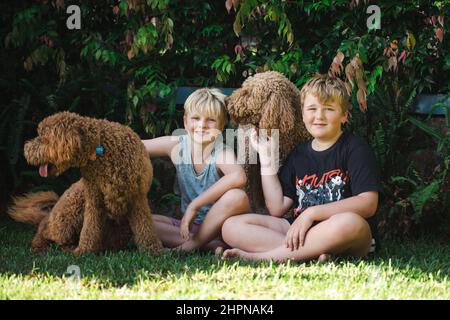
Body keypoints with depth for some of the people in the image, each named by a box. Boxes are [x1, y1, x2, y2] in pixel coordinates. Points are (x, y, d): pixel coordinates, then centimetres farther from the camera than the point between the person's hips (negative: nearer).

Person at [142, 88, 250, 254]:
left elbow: (239, 177, -42)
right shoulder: (177, 145, -5)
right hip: (188, 225, 5)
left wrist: (194, 206, -38)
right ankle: (210, 245, -22)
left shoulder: (222, 153, -19)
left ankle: (193, 243, -18)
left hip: (218, 224, -5)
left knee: (237, 196, -34)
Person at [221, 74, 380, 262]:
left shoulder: (355, 148, 3)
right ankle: (313, 252, -28)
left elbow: (368, 204, -11)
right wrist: (266, 158, 9)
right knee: (231, 227, -11)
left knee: (350, 223, -41)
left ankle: (258, 256, -30)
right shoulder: (298, 154, 19)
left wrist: (312, 213, -15)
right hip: (297, 230, 5)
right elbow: (277, 209, 11)